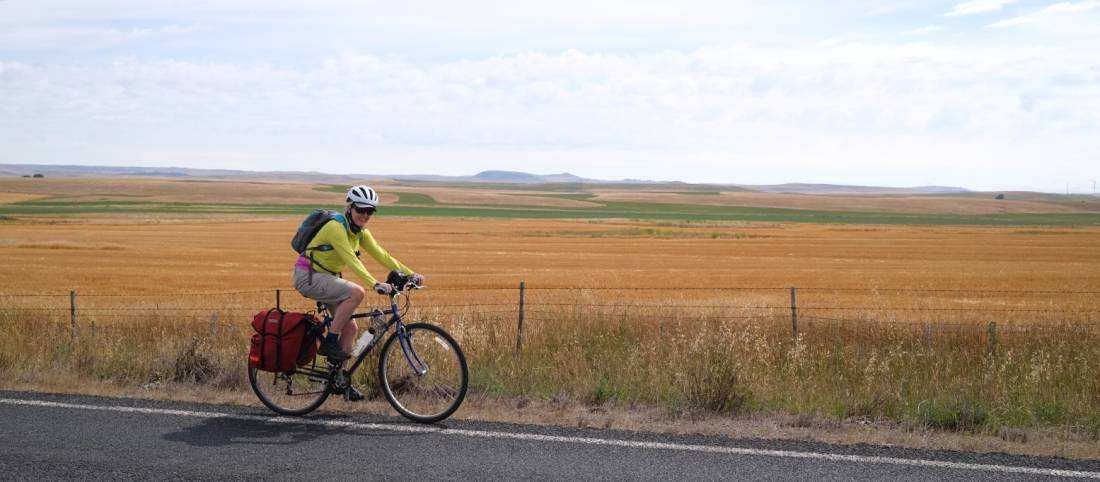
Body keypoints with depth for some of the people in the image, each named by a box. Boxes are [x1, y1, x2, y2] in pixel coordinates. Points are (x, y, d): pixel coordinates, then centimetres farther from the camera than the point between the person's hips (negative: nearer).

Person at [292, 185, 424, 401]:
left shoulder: (361, 233, 5)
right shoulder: (336, 227, -22)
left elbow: (382, 256, 1)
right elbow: (351, 260, -32)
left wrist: (410, 274, -10)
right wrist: (375, 284, -42)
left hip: (326, 278, 9)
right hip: (308, 277, -9)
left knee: (350, 328, 3)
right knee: (357, 292, -28)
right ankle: (329, 342, -18)